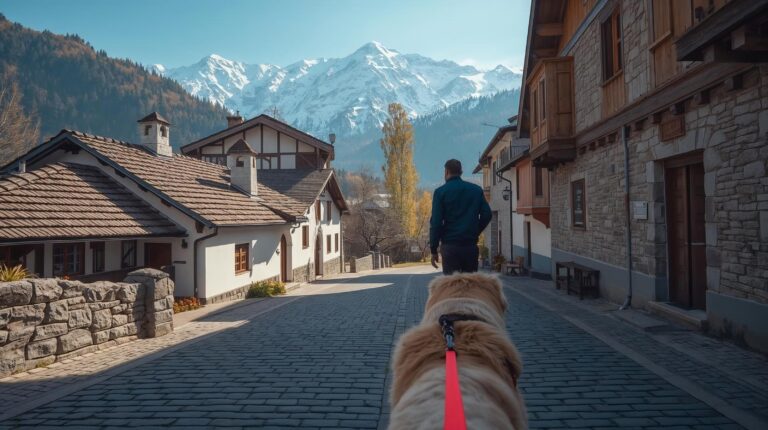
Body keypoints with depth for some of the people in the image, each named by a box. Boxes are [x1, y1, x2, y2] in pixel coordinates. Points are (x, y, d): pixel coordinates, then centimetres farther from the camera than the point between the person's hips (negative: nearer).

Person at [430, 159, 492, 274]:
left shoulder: (441, 192, -2)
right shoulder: (476, 190, 9)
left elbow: (436, 222, -6)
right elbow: (486, 214, 5)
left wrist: (433, 250, -2)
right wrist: (474, 232, 14)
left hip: (450, 246, -3)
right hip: (471, 245, 3)